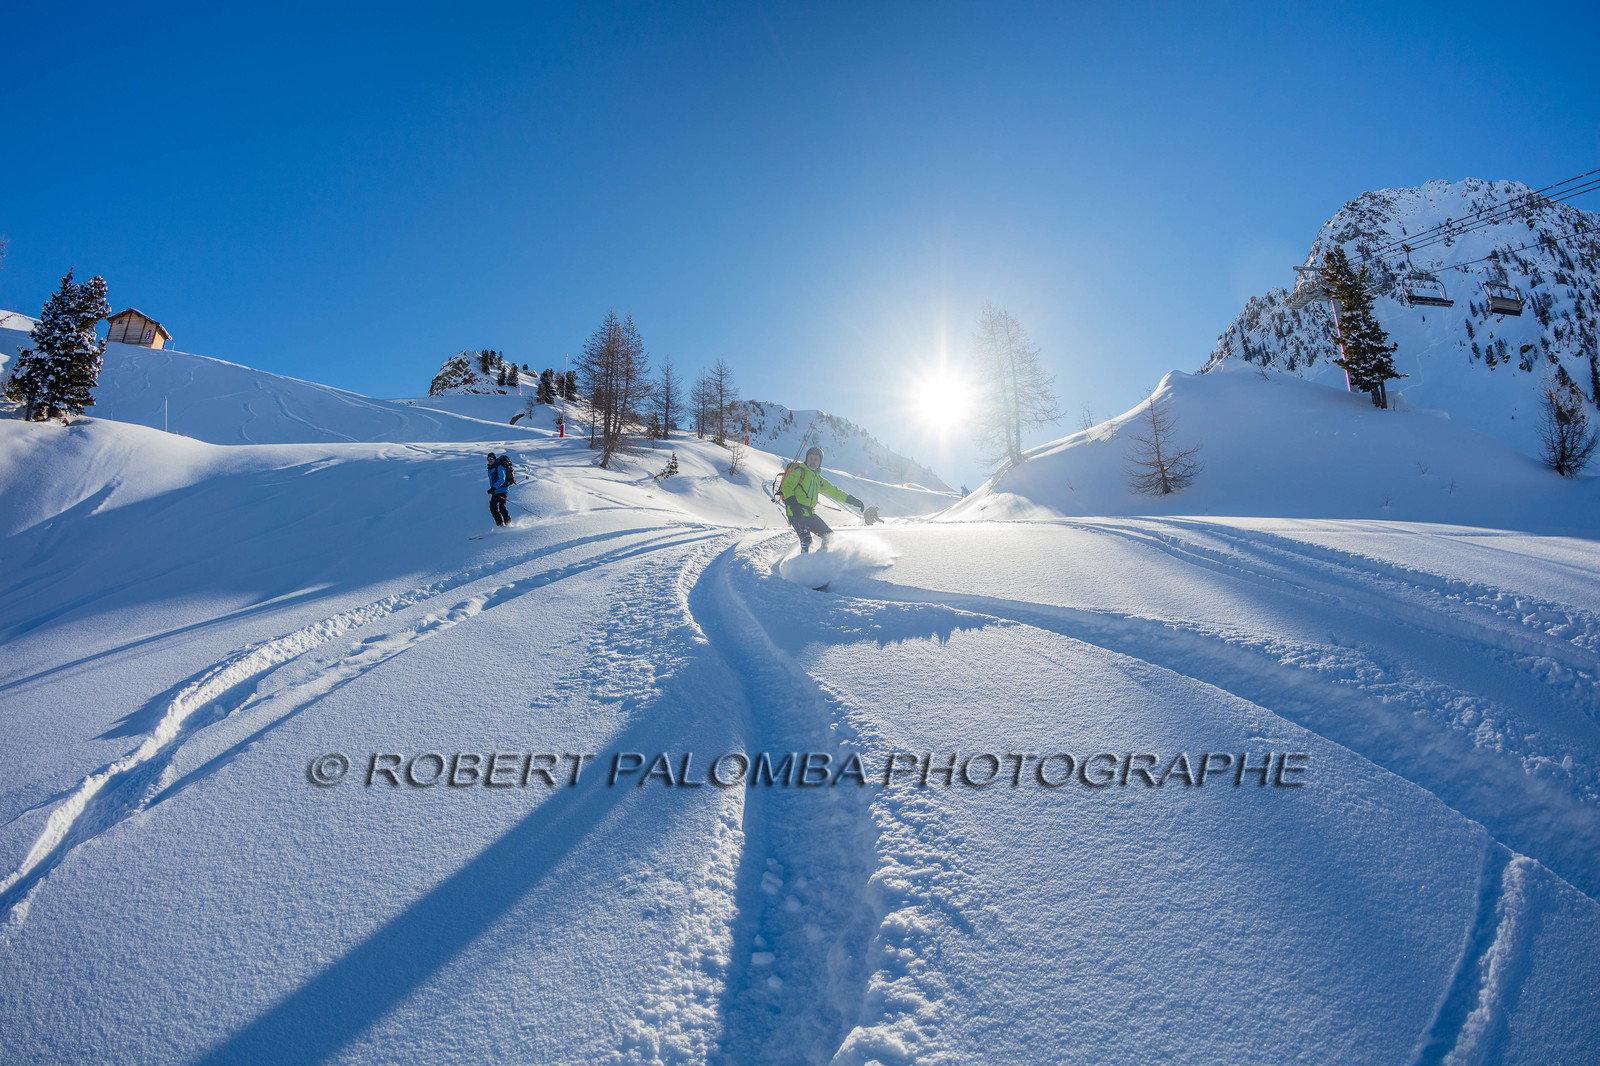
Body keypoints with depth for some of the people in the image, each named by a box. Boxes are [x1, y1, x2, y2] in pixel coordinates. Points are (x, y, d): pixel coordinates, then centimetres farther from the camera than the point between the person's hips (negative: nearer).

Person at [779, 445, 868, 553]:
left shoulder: (818, 479, 21)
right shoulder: (799, 471, 0)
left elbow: (834, 491, 28)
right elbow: (786, 486, -11)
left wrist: (852, 500, 25)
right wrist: (793, 503, -26)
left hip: (810, 513, 8)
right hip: (797, 512, -8)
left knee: (829, 536, 7)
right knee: (806, 539, -25)